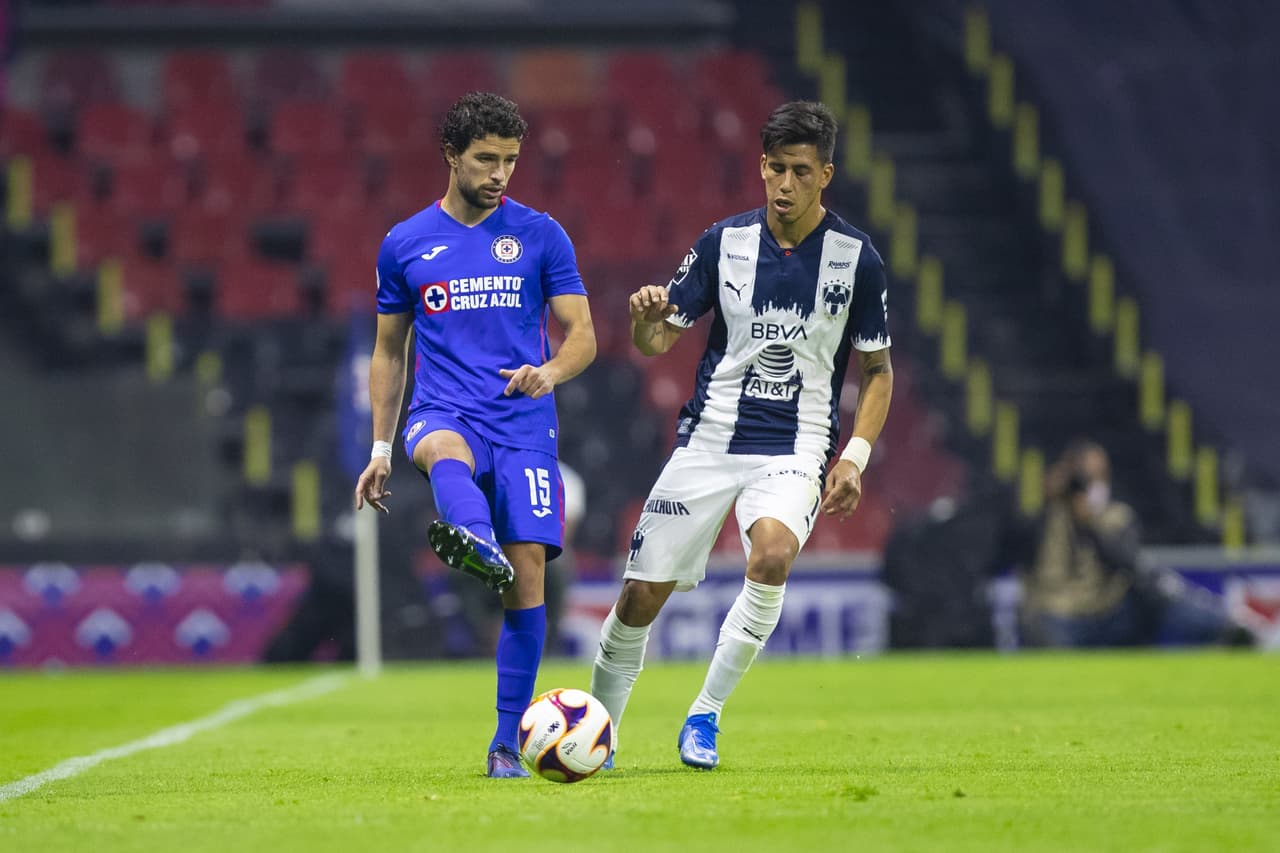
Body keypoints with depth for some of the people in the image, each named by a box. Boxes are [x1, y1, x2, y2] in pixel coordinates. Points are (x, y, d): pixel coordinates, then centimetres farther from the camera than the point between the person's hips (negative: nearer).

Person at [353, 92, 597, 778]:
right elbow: (389, 351, 20)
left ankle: (506, 741, 0)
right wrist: (380, 450, 14)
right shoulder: (405, 244, 11)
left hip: (524, 424, 0)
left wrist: (550, 371, -16)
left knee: (527, 574, -9)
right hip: (443, 413, 0)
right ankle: (476, 547, -72)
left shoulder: (540, 236, 8)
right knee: (446, 452, -38)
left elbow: (582, 336, 7)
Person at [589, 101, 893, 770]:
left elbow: (878, 371, 8)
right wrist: (644, 318, -18)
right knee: (643, 594, -3)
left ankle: (705, 714, -16)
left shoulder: (857, 260, -1)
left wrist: (855, 456, -5)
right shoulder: (724, 242, 1)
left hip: (796, 449, -2)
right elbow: (658, 340, 6)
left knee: (772, 553, -32)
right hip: (708, 438, 2)